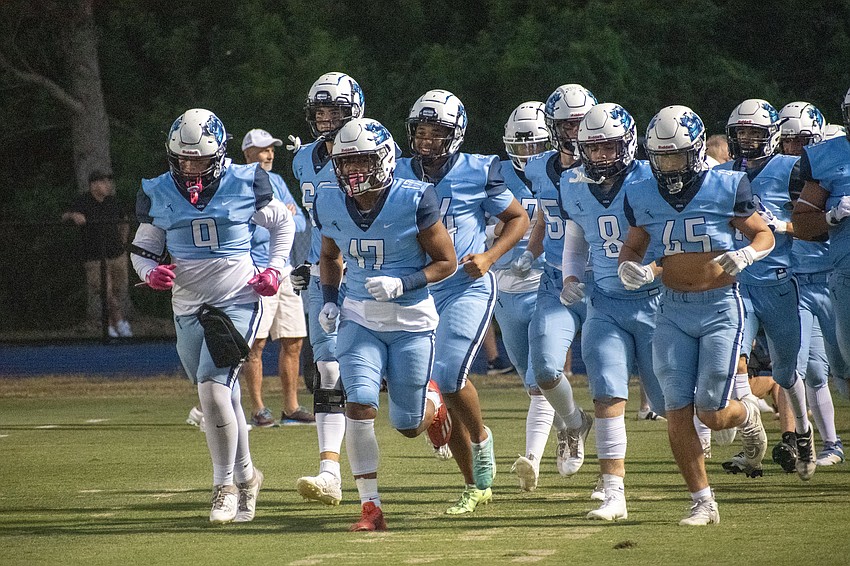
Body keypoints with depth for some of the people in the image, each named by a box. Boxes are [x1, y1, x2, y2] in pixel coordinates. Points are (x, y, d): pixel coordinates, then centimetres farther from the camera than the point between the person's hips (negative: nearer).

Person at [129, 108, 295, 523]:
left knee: (213, 387, -19)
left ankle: (225, 485, -7)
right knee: (221, 397, 12)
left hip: (238, 302, -4)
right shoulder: (159, 194, 3)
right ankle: (244, 474, 32)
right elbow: (142, 250, 12)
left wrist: (274, 270, 0)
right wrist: (151, 273, -10)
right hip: (189, 309, 4)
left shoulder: (244, 184, -4)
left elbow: (282, 223, 12)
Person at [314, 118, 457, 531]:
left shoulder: (414, 201, -16)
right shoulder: (330, 206, -3)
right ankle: (371, 508, -11)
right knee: (360, 405, -18)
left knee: (409, 425, 5)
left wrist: (403, 284, -23)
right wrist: (330, 300, 2)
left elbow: (446, 262, -8)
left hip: (412, 319, -2)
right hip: (361, 318, 2)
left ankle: (432, 401, 44)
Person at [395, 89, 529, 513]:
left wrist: (489, 257, -11)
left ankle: (481, 438, 8)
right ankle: (475, 485, 17)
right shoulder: (400, 175, 3)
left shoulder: (478, 174, -7)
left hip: (468, 288, -5)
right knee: (434, 390, 4)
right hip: (420, 292, 5)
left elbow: (518, 218, 3)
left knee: (448, 377, -22)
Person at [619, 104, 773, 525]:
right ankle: (703, 502, 7)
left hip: (721, 308, -3)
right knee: (677, 414, -4)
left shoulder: (726, 188, -7)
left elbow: (763, 234, 3)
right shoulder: (643, 196, 3)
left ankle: (747, 415, 31)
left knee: (712, 414, -6)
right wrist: (629, 268, -7)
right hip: (673, 311, 3)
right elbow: (633, 245, 16)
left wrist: (746, 255, -18)